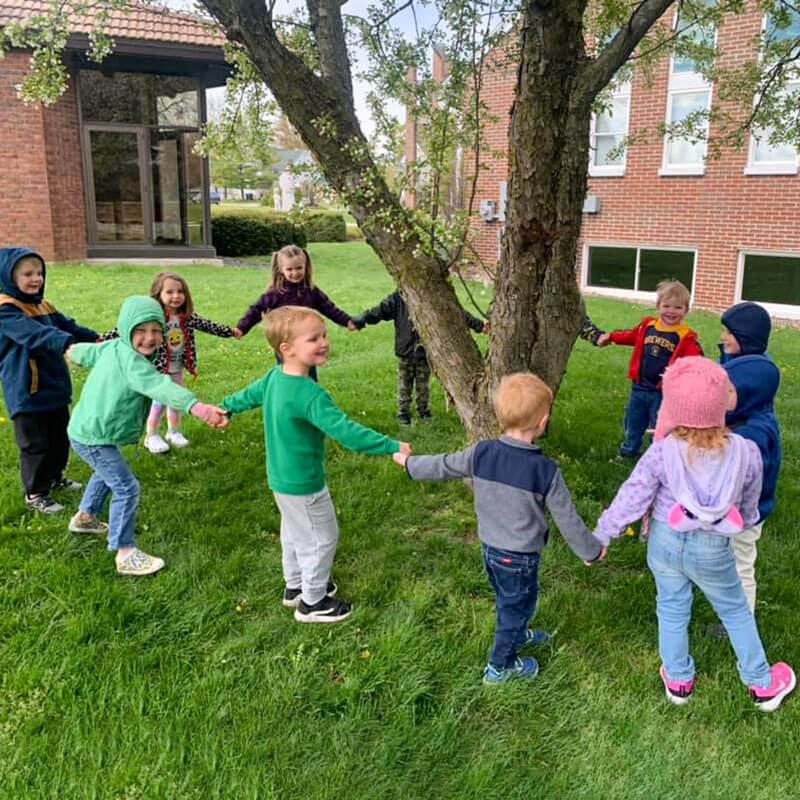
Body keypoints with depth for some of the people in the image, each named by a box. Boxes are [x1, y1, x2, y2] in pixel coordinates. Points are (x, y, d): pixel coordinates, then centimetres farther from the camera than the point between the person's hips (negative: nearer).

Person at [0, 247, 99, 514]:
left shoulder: (43, 306, 10)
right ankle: (35, 493, 19)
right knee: (35, 443, 2)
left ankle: (55, 476, 42)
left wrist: (95, 338, -4)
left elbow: (67, 325, 13)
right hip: (28, 392, -8)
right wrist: (68, 344, -47)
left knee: (60, 436, 21)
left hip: (55, 387, 9)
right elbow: (35, 334, -33)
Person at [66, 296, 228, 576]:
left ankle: (85, 517, 55)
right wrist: (197, 407, -59)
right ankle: (126, 554, -5)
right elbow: (160, 387, -46)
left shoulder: (112, 348, 1)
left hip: (84, 430, 11)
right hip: (93, 438, -11)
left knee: (107, 473, 34)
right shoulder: (131, 362, -29)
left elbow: (89, 351, 23)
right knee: (126, 488, -11)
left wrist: (74, 351, 49)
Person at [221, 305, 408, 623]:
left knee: (295, 532, 26)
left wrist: (225, 408, 36)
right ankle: (312, 602, 24)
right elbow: (344, 430, -36)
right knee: (322, 538, 9)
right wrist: (391, 447, -34)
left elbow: (251, 394, 16)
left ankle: (295, 586, 45)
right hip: (303, 484, -9)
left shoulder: (274, 377, -2)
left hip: (280, 478, 9)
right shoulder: (309, 394, -31)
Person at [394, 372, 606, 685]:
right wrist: (591, 551, 3)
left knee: (506, 600, 29)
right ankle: (500, 666, 34)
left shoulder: (481, 453, -12)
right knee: (517, 607, 17)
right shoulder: (546, 470, -23)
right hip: (520, 557, -5)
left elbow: (443, 466, 2)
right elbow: (567, 519, -14)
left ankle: (517, 635, 55)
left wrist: (409, 463, 21)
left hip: (489, 547, 5)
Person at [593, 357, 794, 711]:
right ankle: (762, 684, 39)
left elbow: (631, 500, -14)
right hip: (713, 550, 1)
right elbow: (749, 506, -1)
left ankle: (678, 680, 39)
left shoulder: (661, 453, -23)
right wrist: (741, 525, 22)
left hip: (665, 542, 0)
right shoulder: (746, 453, -18)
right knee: (735, 610, 23)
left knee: (672, 608, 20)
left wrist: (600, 536, -1)